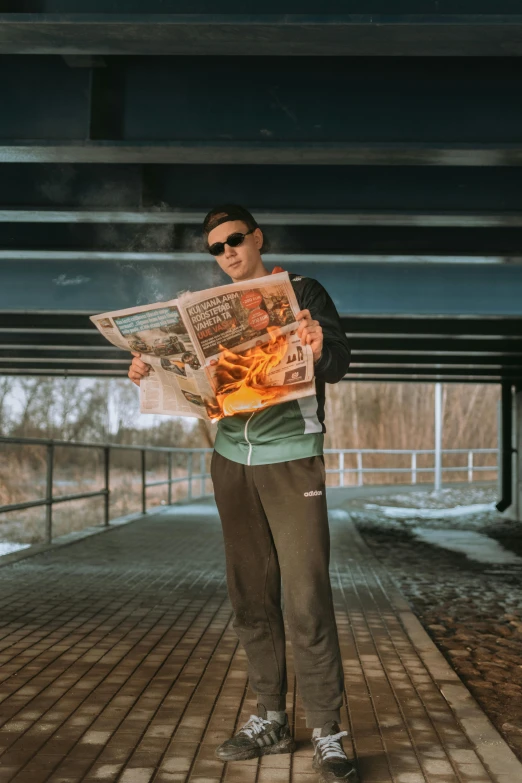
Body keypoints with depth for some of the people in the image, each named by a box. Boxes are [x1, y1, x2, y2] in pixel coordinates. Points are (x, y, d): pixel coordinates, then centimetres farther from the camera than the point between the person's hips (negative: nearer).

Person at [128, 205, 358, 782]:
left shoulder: (301, 291, 0)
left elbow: (338, 365, -9)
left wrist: (321, 351, -32)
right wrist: (152, 372, 0)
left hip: (291, 458, -5)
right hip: (232, 459, 5)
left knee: (306, 600, -6)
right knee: (251, 598, 7)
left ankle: (326, 735, 3)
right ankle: (271, 721, 18)